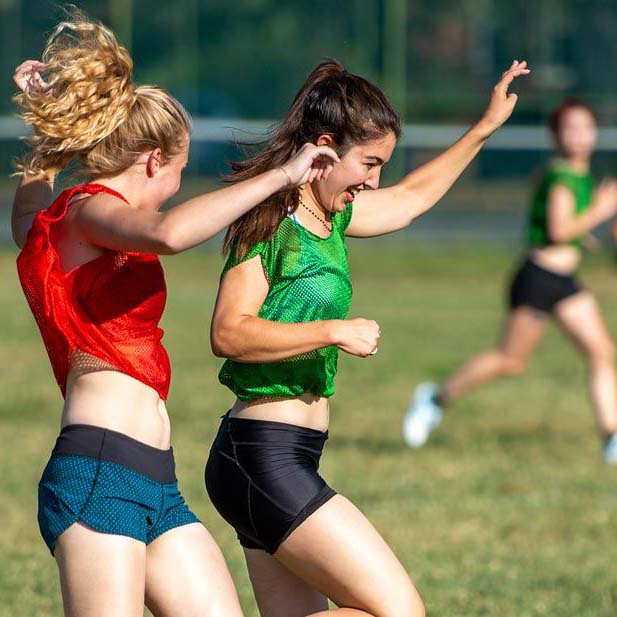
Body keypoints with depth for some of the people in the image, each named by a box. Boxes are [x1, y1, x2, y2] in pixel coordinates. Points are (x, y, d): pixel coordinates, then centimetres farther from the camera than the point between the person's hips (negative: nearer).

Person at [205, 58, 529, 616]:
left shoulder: (330, 215, 14)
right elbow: (230, 333, -22)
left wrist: (485, 128, 37)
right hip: (264, 459, -10)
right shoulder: (270, 220, -12)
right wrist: (335, 332, -21)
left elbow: (410, 198, 34)